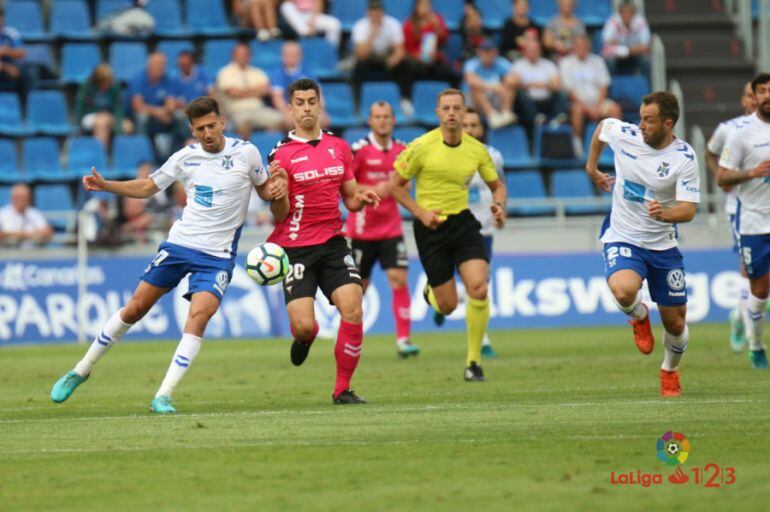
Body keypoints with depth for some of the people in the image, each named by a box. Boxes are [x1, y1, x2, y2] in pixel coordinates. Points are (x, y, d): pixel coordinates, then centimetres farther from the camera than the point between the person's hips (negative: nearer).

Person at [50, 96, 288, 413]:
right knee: (135, 307, 4)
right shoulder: (185, 157, 2)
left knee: (198, 316, -23)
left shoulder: (246, 153, -4)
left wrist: (276, 188, -12)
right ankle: (81, 371, 20)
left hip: (218, 256, -2)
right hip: (179, 244, 2)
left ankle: (163, 396, -19)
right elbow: (148, 187, 14)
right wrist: (105, 185, 1)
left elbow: (263, 188, 12)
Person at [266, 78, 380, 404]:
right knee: (303, 325, -14)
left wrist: (361, 198, -5)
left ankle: (343, 389, -4)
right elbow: (279, 215, -6)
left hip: (333, 243, 3)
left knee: (352, 308, -17)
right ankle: (304, 338, 28)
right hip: (295, 248, -3)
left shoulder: (339, 147, 9)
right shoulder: (280, 155, -5)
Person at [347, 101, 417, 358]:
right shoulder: (359, 150, -10)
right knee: (359, 286, 6)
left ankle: (403, 339, -11)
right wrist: (372, 190, -20)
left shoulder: (402, 150, 4)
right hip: (362, 229, -3)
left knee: (399, 279, -11)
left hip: (391, 228, 3)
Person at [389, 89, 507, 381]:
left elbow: (496, 185, 13)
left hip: (463, 222, 2)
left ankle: (473, 361, -5)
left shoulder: (476, 149, 0)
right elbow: (395, 185, -3)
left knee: (479, 288, -19)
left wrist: (499, 205, -9)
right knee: (448, 307, 0)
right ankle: (431, 292, 41)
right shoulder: (422, 147, -10)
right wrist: (420, 212, -14)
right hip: (431, 226, -2)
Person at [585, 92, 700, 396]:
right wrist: (592, 168, 22)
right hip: (622, 239, 0)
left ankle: (670, 372, 38)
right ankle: (639, 317, 5)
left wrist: (666, 214, -40)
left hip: (663, 245, 0)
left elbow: (689, 210, -19)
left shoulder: (685, 158, -14)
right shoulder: (623, 134, -8)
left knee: (675, 323, 6)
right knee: (623, 291, -33)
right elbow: (602, 126, 17)